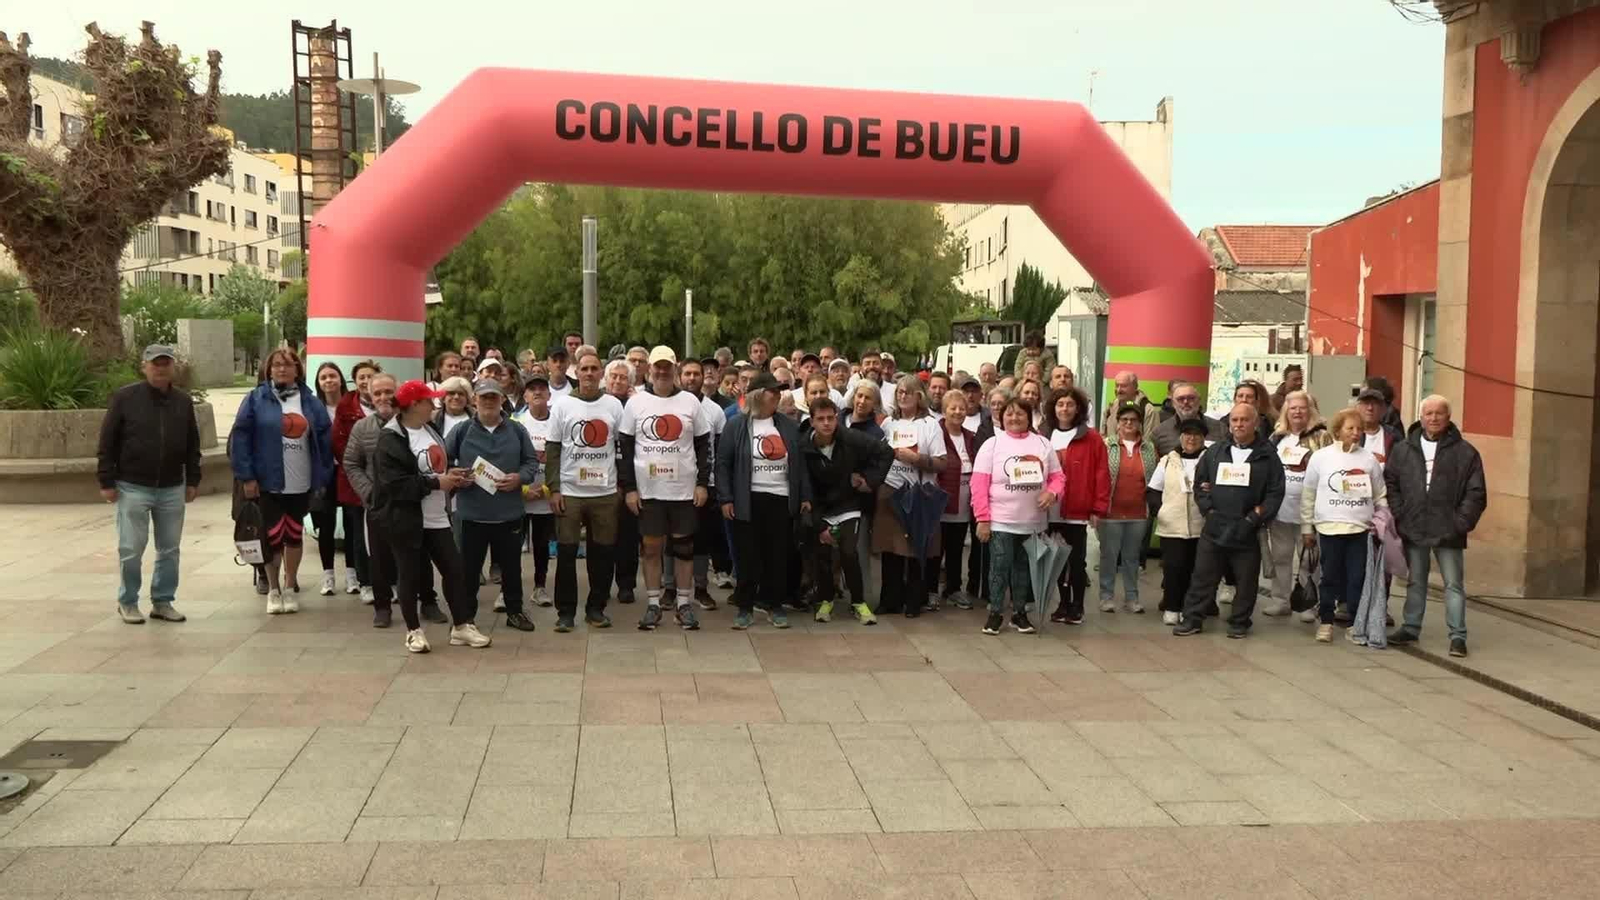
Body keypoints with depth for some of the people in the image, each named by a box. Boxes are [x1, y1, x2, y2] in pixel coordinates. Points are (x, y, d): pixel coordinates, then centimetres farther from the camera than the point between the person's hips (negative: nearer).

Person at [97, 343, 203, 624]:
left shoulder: (183, 400, 6)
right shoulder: (124, 398, -6)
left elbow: (192, 444, 12)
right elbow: (107, 443, -4)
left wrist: (192, 480, 9)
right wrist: (106, 481, -7)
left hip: (172, 489, 4)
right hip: (133, 488, -4)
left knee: (169, 549, 8)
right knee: (131, 549, 2)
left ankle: (163, 601, 19)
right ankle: (127, 602, 17)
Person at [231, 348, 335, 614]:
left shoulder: (311, 402, 5)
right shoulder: (256, 399, -3)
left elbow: (325, 439, 6)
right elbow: (240, 438, -6)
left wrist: (323, 478, 2)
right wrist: (247, 477, -11)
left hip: (301, 484, 2)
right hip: (268, 482, -2)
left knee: (294, 535, 11)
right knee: (272, 536, 4)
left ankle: (290, 588, 24)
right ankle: (273, 590, 19)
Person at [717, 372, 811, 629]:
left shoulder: (789, 427, 10)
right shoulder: (736, 426, -1)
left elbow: (799, 463, 12)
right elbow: (723, 464, -2)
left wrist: (805, 496, 7)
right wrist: (726, 499, -8)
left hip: (781, 500, 3)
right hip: (748, 500, -3)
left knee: (779, 555, 6)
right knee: (748, 557, 1)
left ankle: (774, 604, 19)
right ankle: (745, 607, 11)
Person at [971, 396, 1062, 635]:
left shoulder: (1042, 444, 6)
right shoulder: (992, 444, -4)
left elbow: (1056, 477, 9)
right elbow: (979, 484, -7)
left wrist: (1052, 493, -14)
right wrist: (982, 519, -12)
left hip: (1032, 522, 3)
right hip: (1000, 522, -3)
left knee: (1024, 568, 12)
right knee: (1000, 568, -2)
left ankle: (1020, 613, 24)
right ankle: (995, 613, 11)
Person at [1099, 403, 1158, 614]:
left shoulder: (1149, 449, 6)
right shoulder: (1107, 446, -2)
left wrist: (1152, 508, 6)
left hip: (1138, 514, 3)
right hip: (1111, 512, -3)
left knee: (1132, 557, 11)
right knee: (1109, 555, 4)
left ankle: (1131, 598, 19)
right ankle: (1106, 597, 12)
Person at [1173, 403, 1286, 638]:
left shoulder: (1267, 456, 0)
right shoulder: (1215, 452, 8)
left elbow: (1275, 492, -3)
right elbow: (1200, 483, 12)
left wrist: (1256, 516, -11)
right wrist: (1208, 509, -1)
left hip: (1247, 530, -2)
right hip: (1214, 527, 2)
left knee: (1246, 580, 8)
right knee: (1203, 577, 5)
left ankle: (1239, 622, 21)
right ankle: (1192, 619, 13)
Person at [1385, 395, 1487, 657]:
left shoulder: (1465, 453, -1)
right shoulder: (1403, 450, 7)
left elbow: (1476, 493, -2)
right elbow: (1390, 484, 8)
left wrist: (1462, 523, -10)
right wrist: (1399, 516, -2)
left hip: (1448, 532, -3)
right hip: (1413, 530, 3)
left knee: (1453, 584, 1)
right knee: (1415, 582, 14)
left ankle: (1457, 635, 5)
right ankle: (1411, 628, 24)